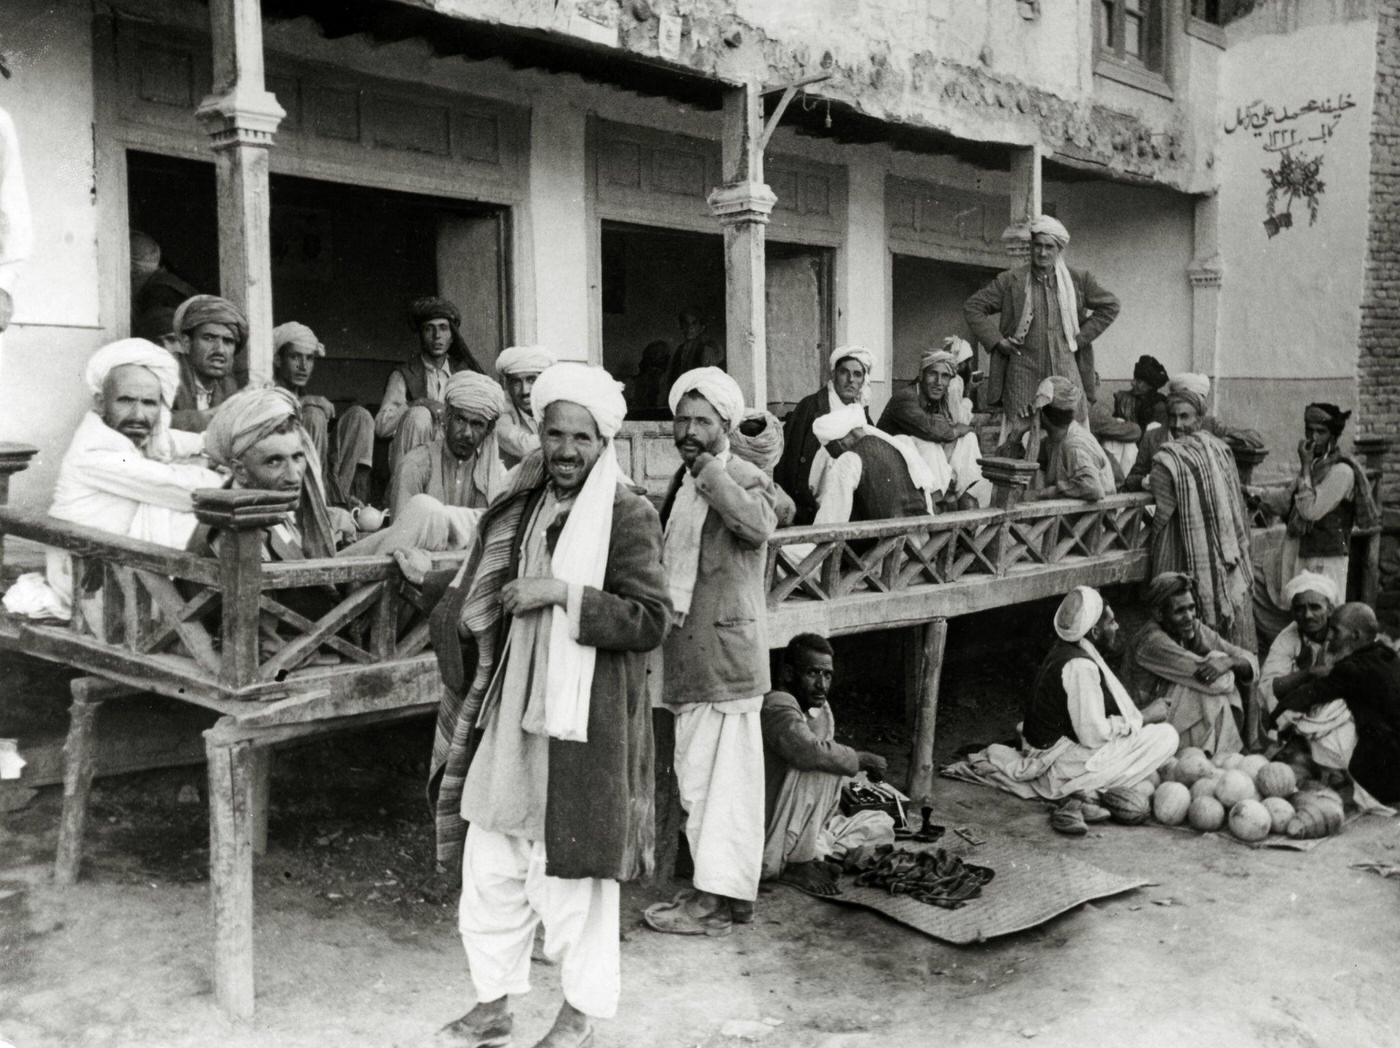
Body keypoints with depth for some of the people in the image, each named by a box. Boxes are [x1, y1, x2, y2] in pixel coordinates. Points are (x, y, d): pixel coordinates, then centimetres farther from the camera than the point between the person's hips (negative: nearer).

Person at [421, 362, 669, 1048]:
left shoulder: (627, 515, -10)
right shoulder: (523, 506, 10)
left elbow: (650, 619, -16)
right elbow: (487, 595, 24)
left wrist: (563, 593, -22)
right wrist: (459, 609, 5)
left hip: (582, 720, -6)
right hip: (511, 709, 6)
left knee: (572, 866, 5)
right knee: (491, 862, 11)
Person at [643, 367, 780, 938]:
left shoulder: (747, 480, -8)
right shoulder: (683, 483, 16)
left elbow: (758, 525, -32)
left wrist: (708, 469, -24)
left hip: (726, 651, -8)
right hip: (689, 655, 9)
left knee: (719, 776, -4)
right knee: (695, 779, 14)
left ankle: (719, 900, 5)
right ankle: (719, 886, 25)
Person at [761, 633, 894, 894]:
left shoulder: (821, 710, 10)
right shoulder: (778, 705, -18)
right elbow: (811, 753, -36)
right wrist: (863, 760, -21)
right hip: (767, 848, -10)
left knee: (881, 823, 16)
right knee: (822, 766, -24)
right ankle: (798, 864, -17)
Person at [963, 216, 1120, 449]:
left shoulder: (1078, 280, 9)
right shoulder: (1011, 281, 3)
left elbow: (1110, 306, 19)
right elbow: (972, 307, 7)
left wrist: (1083, 337, 7)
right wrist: (996, 340, -3)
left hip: (1066, 373, 2)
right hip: (1023, 375, -1)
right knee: (1020, 438, -5)